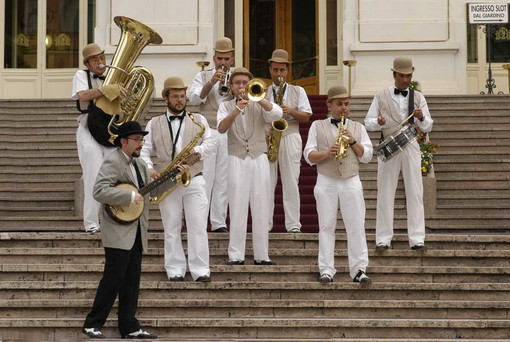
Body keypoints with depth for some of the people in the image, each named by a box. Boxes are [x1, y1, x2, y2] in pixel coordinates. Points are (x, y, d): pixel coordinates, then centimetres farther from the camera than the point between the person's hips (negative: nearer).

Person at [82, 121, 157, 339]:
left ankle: (129, 327, 13)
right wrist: (131, 196, -24)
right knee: (114, 278, -7)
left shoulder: (140, 164, 17)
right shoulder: (113, 162, -12)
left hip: (137, 232, 9)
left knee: (132, 280, 9)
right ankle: (92, 324, 3)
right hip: (118, 232, -9)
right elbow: (100, 191, -24)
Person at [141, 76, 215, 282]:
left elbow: (211, 143, 3)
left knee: (198, 227, -6)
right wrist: (149, 169, -14)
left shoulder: (198, 120, 12)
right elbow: (144, 150, 4)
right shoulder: (154, 124, 10)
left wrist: (197, 150, -17)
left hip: (194, 180, 0)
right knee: (171, 229, 3)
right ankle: (175, 271, 8)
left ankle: (200, 270, -3)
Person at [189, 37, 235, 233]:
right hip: (207, 132, -1)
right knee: (203, 178, -6)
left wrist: (233, 90, -16)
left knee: (223, 181, 0)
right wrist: (212, 82, -14)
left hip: (230, 134, 1)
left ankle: (219, 223, 2)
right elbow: (194, 99, -3)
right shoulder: (203, 76, 12)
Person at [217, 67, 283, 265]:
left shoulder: (259, 105, 13)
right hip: (237, 160, -1)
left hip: (259, 159, 1)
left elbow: (277, 114, -9)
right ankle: (236, 255, -4)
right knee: (238, 208, -5)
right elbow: (221, 128, -9)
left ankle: (262, 255, 3)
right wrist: (236, 110, -23)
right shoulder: (226, 106, 11)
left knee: (261, 209, 0)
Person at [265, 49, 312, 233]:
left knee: (291, 182, -5)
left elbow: (306, 116, 6)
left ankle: (293, 224, -5)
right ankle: (264, 224, 1)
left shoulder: (298, 91, 13)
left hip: (290, 137, -1)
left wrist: (291, 111, -12)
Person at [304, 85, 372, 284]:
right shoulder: (317, 126, 12)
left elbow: (367, 156, 8)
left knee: (356, 226, -5)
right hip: (326, 182, -1)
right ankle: (326, 270, 2)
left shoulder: (358, 128, 15)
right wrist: (327, 153, -14)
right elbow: (309, 156, 4)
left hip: (352, 182, 1)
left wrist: (352, 142, -6)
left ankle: (359, 270, -3)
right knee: (326, 226, -1)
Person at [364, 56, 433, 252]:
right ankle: (383, 239, 5)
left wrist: (422, 118, -14)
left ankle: (417, 239, 0)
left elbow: (428, 127, 8)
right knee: (385, 193, 1)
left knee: (415, 193, -3)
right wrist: (378, 122, -17)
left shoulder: (418, 97, 12)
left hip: (411, 147, 1)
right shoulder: (381, 96, 9)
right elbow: (368, 122, 5)